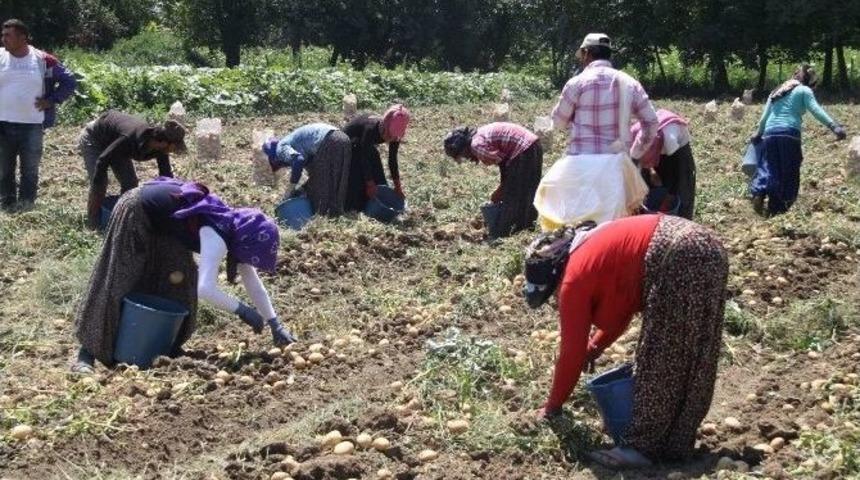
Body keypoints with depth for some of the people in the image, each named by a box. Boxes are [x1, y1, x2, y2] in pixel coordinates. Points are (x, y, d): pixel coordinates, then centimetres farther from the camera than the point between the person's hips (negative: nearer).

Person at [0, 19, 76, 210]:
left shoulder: (43, 60, -3)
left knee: (30, 171, 4)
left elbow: (69, 81, 6)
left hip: (32, 126, -1)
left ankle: (26, 208, 13)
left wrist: (51, 100, -2)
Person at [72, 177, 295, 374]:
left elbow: (254, 284, 0)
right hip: (135, 211, -9)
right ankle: (87, 352, 1)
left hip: (160, 221, 9)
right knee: (117, 284, -6)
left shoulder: (237, 231, -6)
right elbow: (206, 289, -44)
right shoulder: (217, 238, -32)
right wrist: (243, 310, -33)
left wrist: (275, 325, -3)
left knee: (177, 280, 7)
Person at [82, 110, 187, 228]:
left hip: (112, 140, 7)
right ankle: (94, 225, -3)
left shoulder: (160, 147, -22)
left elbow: (166, 174, -8)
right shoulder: (131, 139, -43)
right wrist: (97, 190, -34)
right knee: (100, 183, -17)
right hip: (92, 138, -7)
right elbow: (102, 162, -37)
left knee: (131, 183, -2)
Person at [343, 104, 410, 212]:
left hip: (366, 146, 6)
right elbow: (365, 158, -35)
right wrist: (370, 184, -31)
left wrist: (397, 185, -12)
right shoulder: (371, 128, -42)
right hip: (348, 143, -6)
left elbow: (392, 160, -13)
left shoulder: (394, 134, -24)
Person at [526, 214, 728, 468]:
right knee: (690, 359, 13)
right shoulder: (592, 253, 25)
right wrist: (594, 348, 33)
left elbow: (571, 350, 5)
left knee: (658, 360, -3)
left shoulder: (574, 279, -1)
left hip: (678, 260, -10)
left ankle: (643, 446, 2)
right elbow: (622, 309, 36)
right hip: (706, 248, 10)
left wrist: (552, 406, 15)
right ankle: (676, 443, 20)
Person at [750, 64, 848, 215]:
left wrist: (759, 134, 40)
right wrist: (834, 126, -17)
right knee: (789, 172, 2)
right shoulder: (804, 90, 9)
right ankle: (777, 208, -2)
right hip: (789, 133, -5)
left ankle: (759, 193, -21)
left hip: (770, 134, 5)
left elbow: (764, 117, 25)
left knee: (768, 167, 8)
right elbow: (815, 110, -8)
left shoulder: (776, 92, 26)